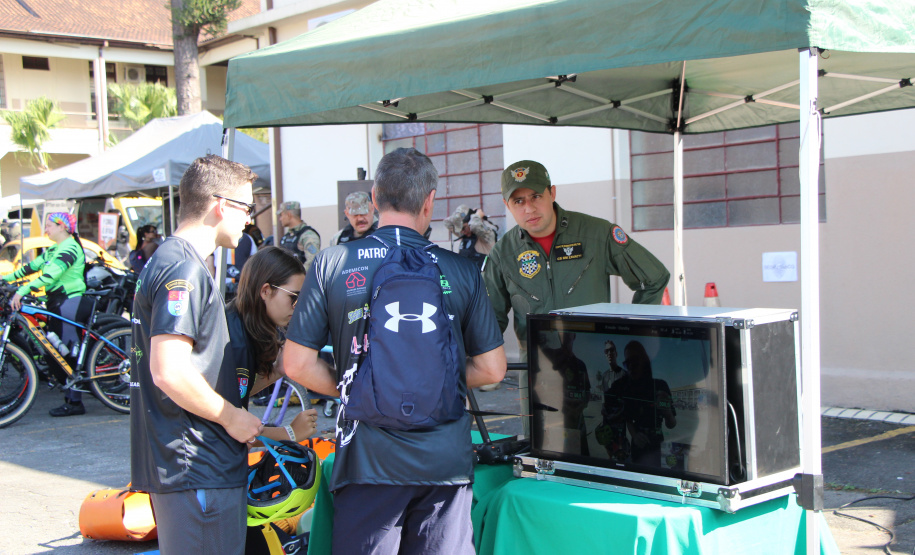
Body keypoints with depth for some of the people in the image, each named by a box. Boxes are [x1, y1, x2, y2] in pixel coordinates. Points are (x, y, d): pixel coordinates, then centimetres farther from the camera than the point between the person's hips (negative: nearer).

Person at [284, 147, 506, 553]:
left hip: (367, 459, -1)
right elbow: (492, 369, 6)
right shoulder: (461, 271, 2)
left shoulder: (332, 264, -2)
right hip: (446, 457, 1)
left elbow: (298, 364, -2)